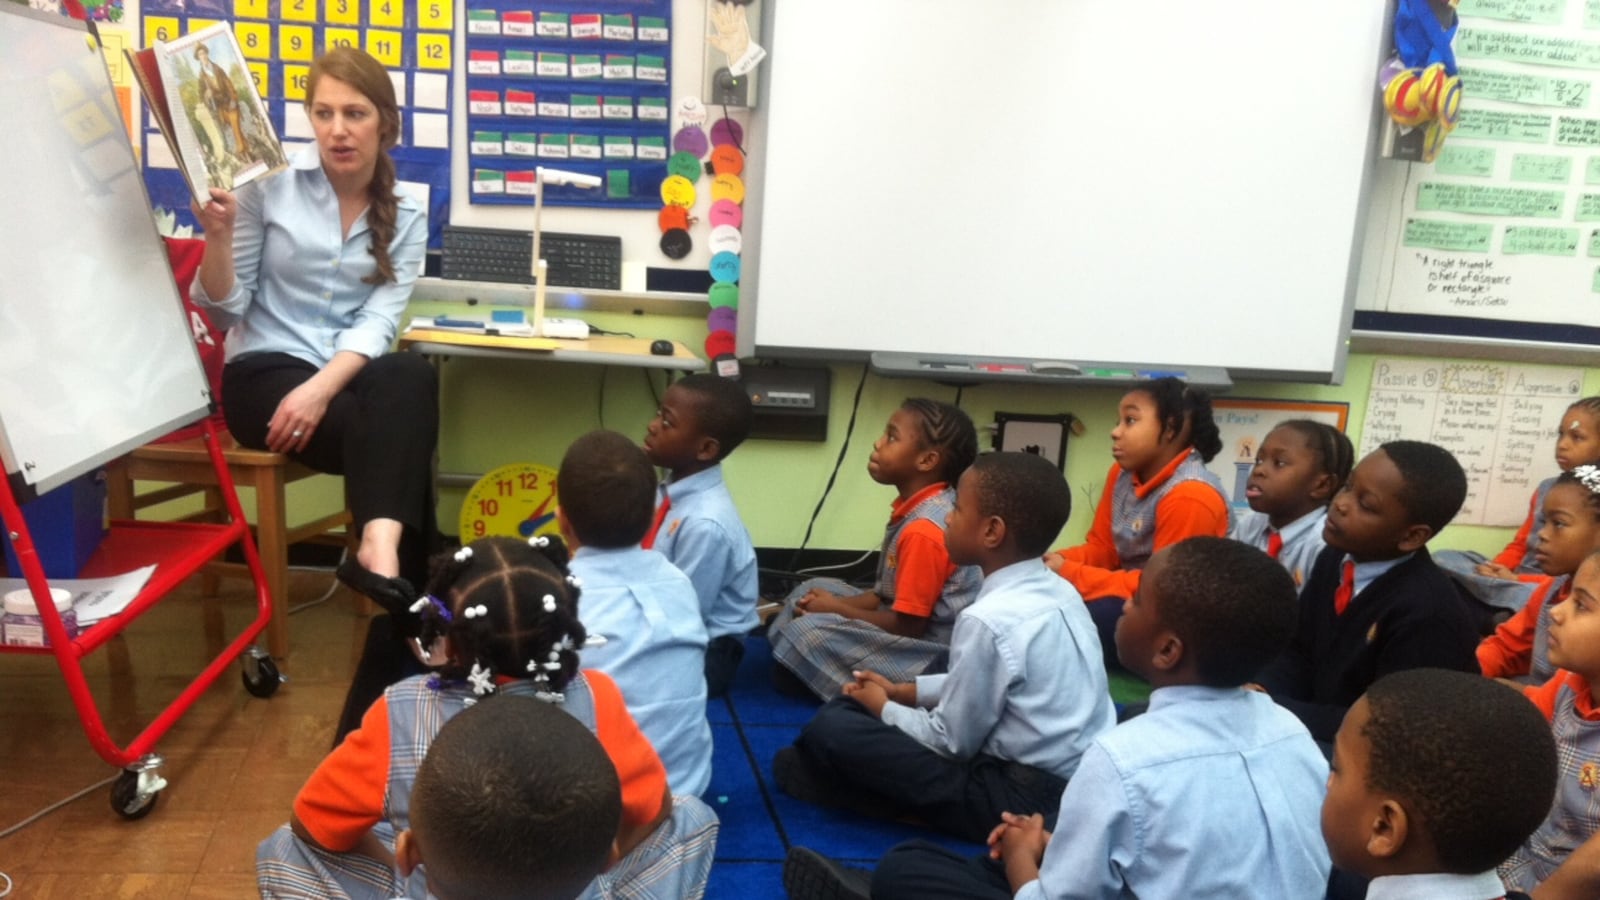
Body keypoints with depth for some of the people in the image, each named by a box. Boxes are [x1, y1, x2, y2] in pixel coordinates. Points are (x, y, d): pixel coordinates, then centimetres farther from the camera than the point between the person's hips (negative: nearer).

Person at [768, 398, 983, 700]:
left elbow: (908, 626, -23)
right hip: (908, 625, 10)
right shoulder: (920, 506, 4)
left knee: (805, 633, -20)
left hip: (927, 652, -10)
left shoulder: (925, 530, -27)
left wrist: (837, 608, -10)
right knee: (812, 591, 13)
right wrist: (836, 603, -2)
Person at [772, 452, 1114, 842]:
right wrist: (904, 691, 15)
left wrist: (884, 709, 4)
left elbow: (952, 743, -13)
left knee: (831, 726, -13)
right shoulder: (1060, 591, 3)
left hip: (1022, 797, -9)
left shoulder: (989, 619, -23)